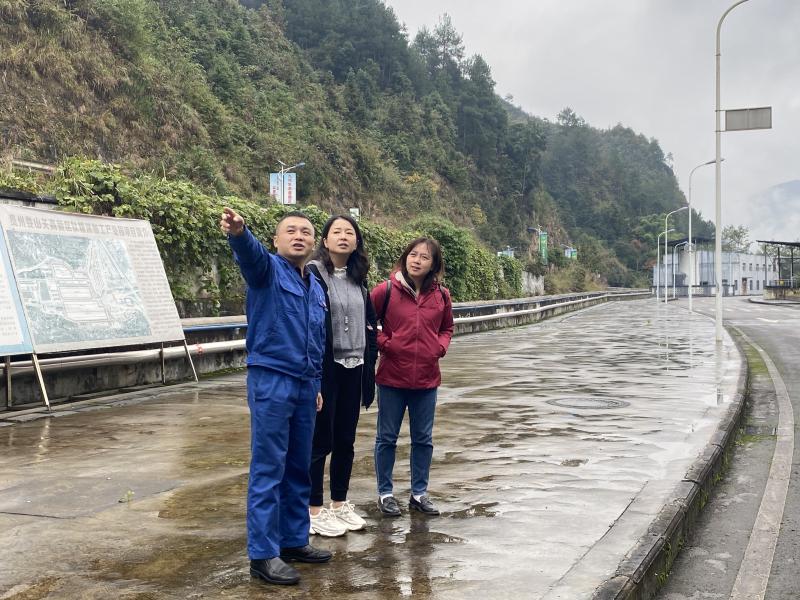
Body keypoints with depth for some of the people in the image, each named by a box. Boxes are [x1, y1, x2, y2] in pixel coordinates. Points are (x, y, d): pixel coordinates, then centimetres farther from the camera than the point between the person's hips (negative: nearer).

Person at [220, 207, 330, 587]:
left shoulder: (316, 287, 16)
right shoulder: (268, 270, -6)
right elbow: (251, 253, -30)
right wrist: (237, 233, -52)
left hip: (305, 385, 7)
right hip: (271, 381, -7)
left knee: (298, 469, 13)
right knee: (268, 471, -4)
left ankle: (294, 540, 25)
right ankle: (263, 555, 2)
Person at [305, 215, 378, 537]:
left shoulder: (357, 278, 11)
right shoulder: (312, 274, -10)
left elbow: (370, 319, 18)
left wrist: (370, 357, 10)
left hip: (353, 368, 7)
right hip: (325, 368, -6)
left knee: (345, 440, 13)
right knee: (320, 441, 1)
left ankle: (339, 504, 26)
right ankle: (314, 510, 12)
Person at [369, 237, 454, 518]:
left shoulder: (442, 295, 2)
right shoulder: (386, 290, -8)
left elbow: (447, 328, 17)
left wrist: (440, 347, -1)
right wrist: (382, 342, -11)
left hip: (427, 378, 3)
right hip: (392, 377, -3)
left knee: (423, 439, 13)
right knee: (387, 438, 8)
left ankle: (419, 493, 26)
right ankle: (385, 493, 22)